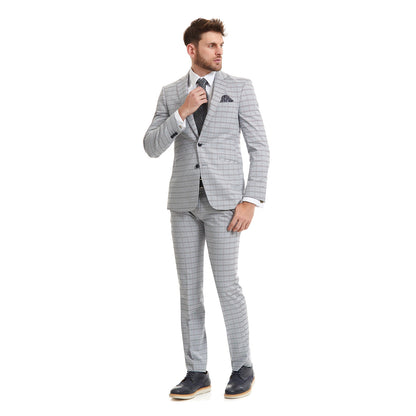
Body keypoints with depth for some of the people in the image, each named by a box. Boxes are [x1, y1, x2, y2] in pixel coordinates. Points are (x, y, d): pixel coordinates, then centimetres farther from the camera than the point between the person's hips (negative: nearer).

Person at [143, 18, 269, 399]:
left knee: (226, 284, -8)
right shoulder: (171, 94, 9)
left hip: (224, 200, -3)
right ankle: (197, 373, 12)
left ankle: (242, 367, 10)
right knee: (189, 286, 3)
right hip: (185, 200, 4)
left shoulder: (240, 88, 0)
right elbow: (152, 148, -1)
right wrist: (182, 113, -15)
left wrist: (251, 201, -12)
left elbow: (259, 148, -3)